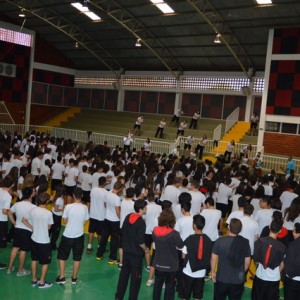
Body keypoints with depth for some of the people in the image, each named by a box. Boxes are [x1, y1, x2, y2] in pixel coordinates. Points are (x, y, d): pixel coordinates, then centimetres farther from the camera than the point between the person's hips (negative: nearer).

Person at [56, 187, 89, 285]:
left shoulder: (68, 207, -16)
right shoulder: (85, 208, -9)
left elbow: (64, 221, -4)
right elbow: (84, 222, 2)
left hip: (67, 235, -2)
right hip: (79, 236, 2)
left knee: (62, 256, 16)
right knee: (77, 258, 15)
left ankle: (61, 277, 18)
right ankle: (74, 278, 24)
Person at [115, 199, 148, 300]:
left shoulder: (128, 217, -2)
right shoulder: (141, 222, -24)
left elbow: (123, 231, 8)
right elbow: (140, 241, -22)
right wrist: (145, 249, -5)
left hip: (126, 250, 7)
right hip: (136, 253, -7)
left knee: (124, 273, 19)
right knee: (135, 277, 9)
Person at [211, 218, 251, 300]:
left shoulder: (220, 241, -14)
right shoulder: (245, 242, -7)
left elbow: (213, 258, -8)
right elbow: (247, 262, 0)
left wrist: (213, 272, 8)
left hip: (222, 278, -1)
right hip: (238, 280, 2)